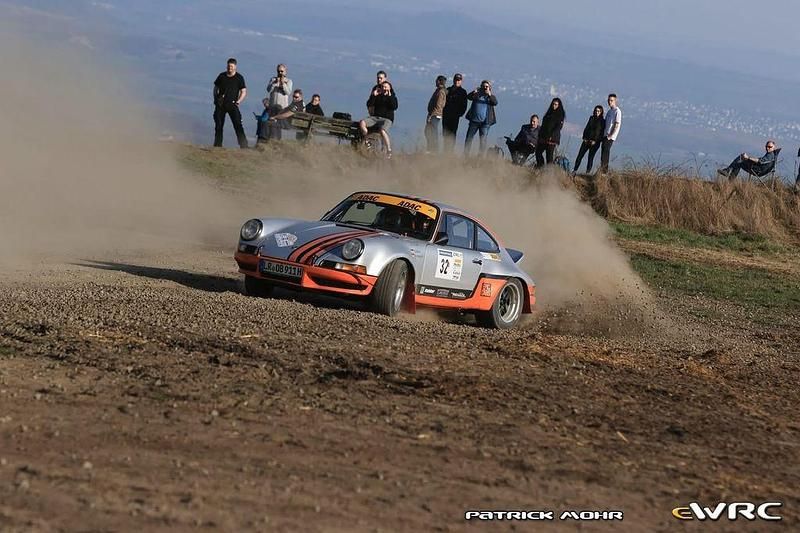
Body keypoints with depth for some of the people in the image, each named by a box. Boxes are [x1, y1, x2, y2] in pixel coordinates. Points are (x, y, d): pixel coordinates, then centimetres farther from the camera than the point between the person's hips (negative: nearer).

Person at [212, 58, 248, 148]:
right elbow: (216, 88, 19)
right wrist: (216, 99, 5)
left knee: (238, 125, -14)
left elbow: (244, 92, 2)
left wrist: (238, 101, -10)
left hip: (232, 104, -3)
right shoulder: (221, 76, 10)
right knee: (218, 125, 6)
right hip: (220, 104, 3)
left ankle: (243, 145, -19)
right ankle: (217, 144, 15)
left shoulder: (239, 78, 2)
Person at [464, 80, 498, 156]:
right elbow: (468, 97, -4)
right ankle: (465, 154, 8)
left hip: (485, 122, -2)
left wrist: (489, 95, -26)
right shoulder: (477, 95, 11)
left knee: (483, 140, -5)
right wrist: (473, 93, -24)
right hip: (474, 120, 2)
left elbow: (495, 103, -11)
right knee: (469, 138, 3)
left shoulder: (491, 97, 9)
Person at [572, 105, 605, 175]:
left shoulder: (602, 121, -1)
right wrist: (585, 138, 1)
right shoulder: (591, 118, 13)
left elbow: (601, 133, -5)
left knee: (590, 157, -4)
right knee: (580, 155, -2)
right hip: (586, 140, 4)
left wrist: (595, 141, -12)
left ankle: (588, 172, 1)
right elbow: (586, 128, 13)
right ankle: (574, 170, 0)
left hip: (595, 142, -4)